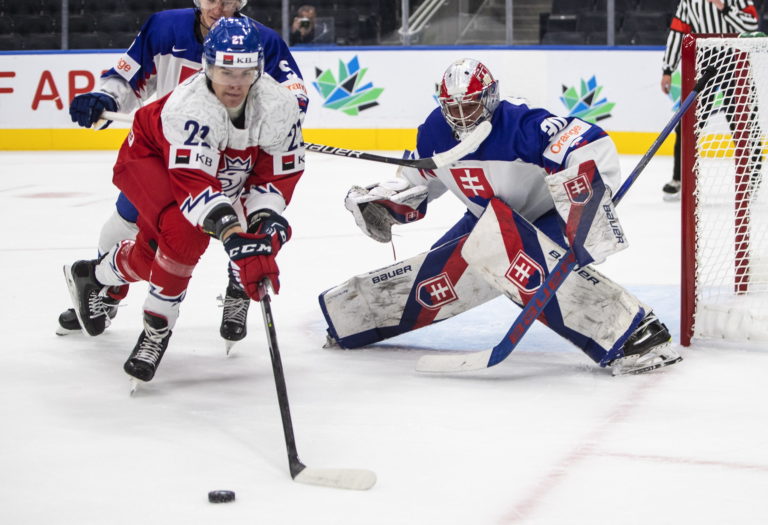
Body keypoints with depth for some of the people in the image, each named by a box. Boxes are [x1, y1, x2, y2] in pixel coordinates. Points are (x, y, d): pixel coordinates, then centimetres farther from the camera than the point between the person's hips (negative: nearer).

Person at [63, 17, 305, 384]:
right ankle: (158, 324, -7)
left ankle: (90, 276, 41)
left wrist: (266, 219, -34)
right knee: (184, 232, -31)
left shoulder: (278, 106, -27)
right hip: (149, 159, -6)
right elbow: (194, 183, -50)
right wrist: (234, 236, -61)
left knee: (151, 256, 9)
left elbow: (278, 172, -16)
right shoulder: (188, 108, -41)